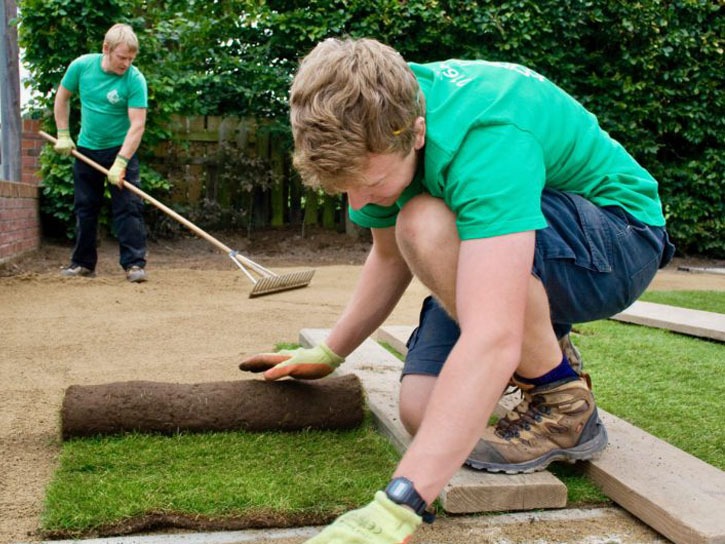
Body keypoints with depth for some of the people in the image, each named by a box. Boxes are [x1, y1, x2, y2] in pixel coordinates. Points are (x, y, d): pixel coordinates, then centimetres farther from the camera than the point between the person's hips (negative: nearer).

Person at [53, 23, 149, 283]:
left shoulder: (135, 80, -20)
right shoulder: (81, 66, -10)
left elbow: (137, 125, -24)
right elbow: (62, 97, 7)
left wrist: (120, 163, -30)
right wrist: (63, 135, 3)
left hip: (121, 149, -4)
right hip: (86, 149, 4)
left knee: (128, 207, -10)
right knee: (84, 208, 11)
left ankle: (134, 263, -6)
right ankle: (83, 262, 22)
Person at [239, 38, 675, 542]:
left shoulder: (487, 138, -37)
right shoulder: (375, 116, -12)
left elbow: (492, 340, -46)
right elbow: (390, 256, 4)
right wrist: (328, 355, 3)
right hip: (505, 250, 6)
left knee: (426, 226, -34)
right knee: (423, 412, -12)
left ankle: (564, 401, -14)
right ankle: (542, 347, 17)